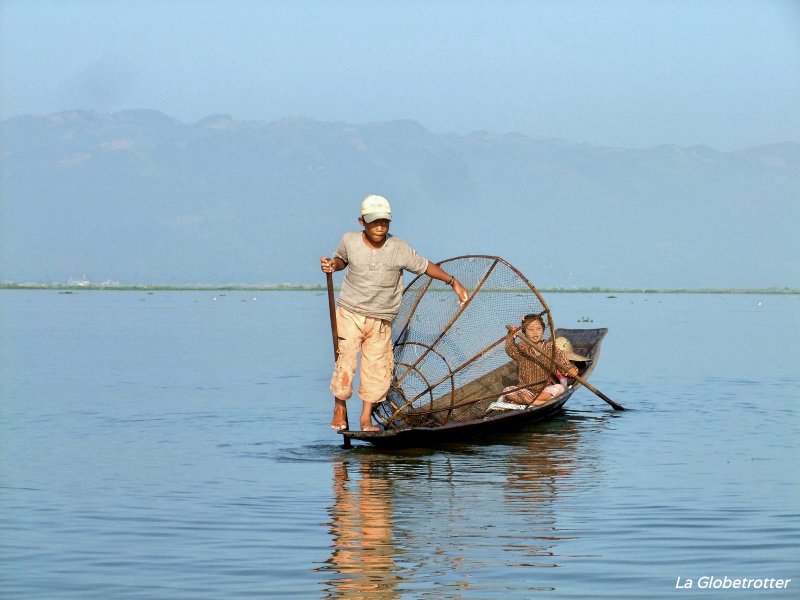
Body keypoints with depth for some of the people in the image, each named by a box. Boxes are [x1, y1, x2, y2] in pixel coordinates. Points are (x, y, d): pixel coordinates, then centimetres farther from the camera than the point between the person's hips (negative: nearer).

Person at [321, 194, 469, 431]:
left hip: (381, 320, 1)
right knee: (345, 362, -9)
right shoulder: (349, 241, -5)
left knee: (377, 369, -1)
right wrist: (332, 265, -5)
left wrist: (453, 282, 4)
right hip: (349, 313, -1)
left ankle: (366, 418, 13)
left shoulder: (399, 249, -7)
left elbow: (424, 266, 5)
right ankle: (340, 407, 16)